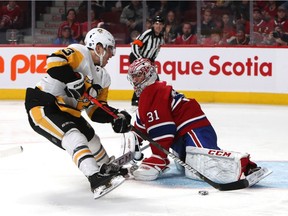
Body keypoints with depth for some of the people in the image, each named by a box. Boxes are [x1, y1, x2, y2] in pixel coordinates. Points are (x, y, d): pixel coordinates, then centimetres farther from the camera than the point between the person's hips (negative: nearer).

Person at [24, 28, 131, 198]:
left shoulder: (103, 78, 13)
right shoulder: (80, 53, -13)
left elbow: (95, 110, 11)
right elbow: (55, 61, -30)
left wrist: (116, 116, -5)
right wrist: (73, 80, -35)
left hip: (66, 111, 10)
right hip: (42, 106, -10)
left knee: (90, 137, 20)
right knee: (73, 137, -27)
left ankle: (109, 168, 45)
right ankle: (95, 177, -38)